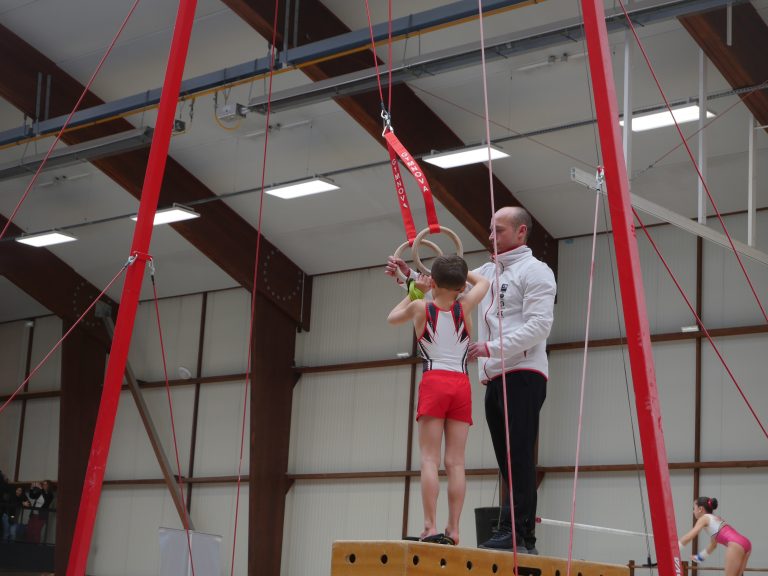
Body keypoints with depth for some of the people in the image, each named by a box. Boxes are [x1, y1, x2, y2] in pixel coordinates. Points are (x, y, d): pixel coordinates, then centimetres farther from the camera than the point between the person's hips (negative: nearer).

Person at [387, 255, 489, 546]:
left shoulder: (420, 307, 4)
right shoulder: (464, 306, 7)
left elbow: (392, 317, 26)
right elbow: (483, 282, 28)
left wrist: (415, 291, 30)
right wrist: (459, 271, 32)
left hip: (434, 382, -2)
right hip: (461, 385, 2)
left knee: (429, 459, -6)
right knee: (455, 462, 1)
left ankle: (431, 528, -16)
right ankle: (453, 530, -3)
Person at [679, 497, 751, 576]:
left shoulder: (704, 518, 10)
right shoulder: (715, 519, 34)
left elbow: (689, 537, 4)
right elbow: (713, 544, 44)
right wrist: (700, 556, 55)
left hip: (736, 545, -8)